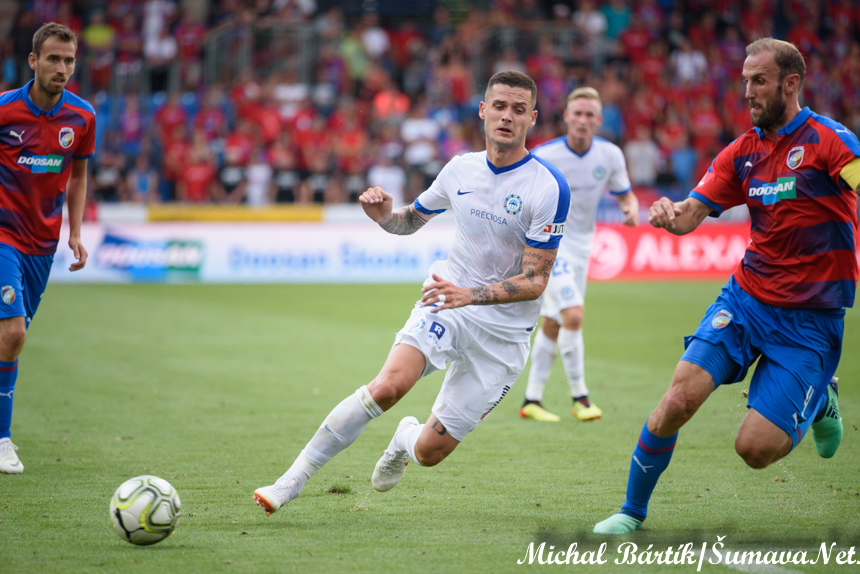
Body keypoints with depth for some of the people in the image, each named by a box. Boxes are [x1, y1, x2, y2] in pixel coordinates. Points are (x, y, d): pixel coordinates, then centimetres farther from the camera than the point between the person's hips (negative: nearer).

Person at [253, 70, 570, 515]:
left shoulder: (548, 187, -14)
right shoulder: (460, 169, 1)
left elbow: (536, 281, -15)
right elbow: (409, 221, 18)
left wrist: (469, 295, -30)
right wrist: (382, 214, -6)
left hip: (504, 332, -2)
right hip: (446, 301, 2)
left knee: (429, 453, -1)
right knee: (389, 385, -28)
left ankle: (406, 438, 39)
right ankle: (293, 480, -20)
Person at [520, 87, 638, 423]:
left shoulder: (610, 155, -5)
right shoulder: (543, 157, -17)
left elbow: (624, 194, 8)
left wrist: (631, 209, -14)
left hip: (581, 244, 5)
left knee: (553, 324, 11)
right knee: (573, 315, -20)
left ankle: (532, 400, 19)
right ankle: (580, 397, -10)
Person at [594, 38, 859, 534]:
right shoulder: (743, 152, 7)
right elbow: (690, 214, 6)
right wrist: (669, 213, -19)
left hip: (811, 318, -4)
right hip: (746, 298, 5)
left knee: (755, 448, -10)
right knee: (680, 399, -13)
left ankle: (819, 402, 23)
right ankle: (633, 512, 7)